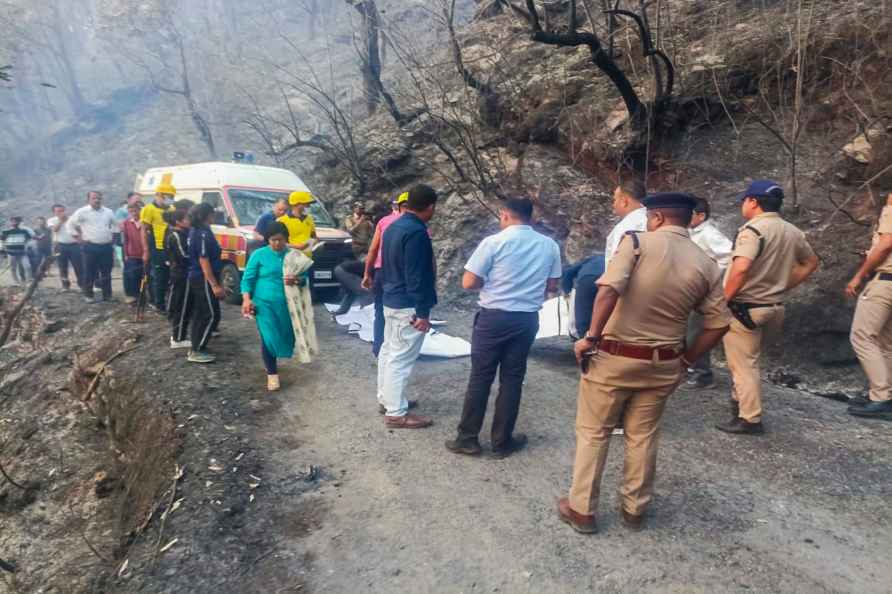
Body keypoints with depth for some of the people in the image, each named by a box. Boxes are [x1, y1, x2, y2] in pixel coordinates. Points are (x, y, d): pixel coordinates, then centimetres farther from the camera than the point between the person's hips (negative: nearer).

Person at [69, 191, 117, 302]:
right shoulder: (82, 212, -2)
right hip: (90, 247, -3)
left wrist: (112, 237, 12)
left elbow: (114, 225, 22)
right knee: (90, 273, 1)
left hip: (107, 246, 3)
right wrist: (79, 238, 1)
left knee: (106, 273, 7)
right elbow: (71, 224, 5)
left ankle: (107, 295, 15)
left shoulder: (108, 212, 8)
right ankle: (88, 295, 11)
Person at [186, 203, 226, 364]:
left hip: (195, 277, 10)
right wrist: (215, 285, -23)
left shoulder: (194, 231, 11)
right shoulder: (203, 233, -19)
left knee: (199, 314, 15)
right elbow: (203, 260, -22)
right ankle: (196, 351, 0)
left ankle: (196, 348, 23)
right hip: (203, 279, -10)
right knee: (211, 315, -5)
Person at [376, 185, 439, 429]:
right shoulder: (416, 232, -21)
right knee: (401, 359, -3)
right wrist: (423, 312, -20)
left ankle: (385, 398, 32)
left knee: (389, 351, 18)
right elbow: (417, 276, -23)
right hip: (408, 306, -10)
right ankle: (396, 413, 6)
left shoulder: (394, 226, 10)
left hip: (391, 300, 10)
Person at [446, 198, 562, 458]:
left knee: (480, 377, 7)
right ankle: (502, 441, 20)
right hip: (527, 319, 3)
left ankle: (467, 438, 15)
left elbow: (468, 283, -10)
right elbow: (552, 286, 10)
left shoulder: (494, 242, -10)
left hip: (494, 317, -3)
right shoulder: (549, 245, 2)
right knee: (512, 379, 11)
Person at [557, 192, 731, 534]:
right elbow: (719, 324, 4)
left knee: (593, 433, 11)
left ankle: (582, 510, 22)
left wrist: (591, 336, -18)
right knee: (643, 438, 19)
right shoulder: (706, 266, 3)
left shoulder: (638, 242, -10)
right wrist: (685, 359, 12)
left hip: (614, 357, -4)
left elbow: (609, 290, -25)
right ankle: (635, 510, 33)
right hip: (663, 364, 4)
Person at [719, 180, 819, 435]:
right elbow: (811, 263, 22)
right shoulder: (792, 232, 8)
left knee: (743, 364, 1)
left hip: (744, 307, -8)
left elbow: (740, 270, -31)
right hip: (772, 306, 8)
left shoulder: (753, 229, -18)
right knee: (746, 359, 25)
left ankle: (750, 419, 8)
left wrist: (723, 300, -19)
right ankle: (740, 401, 39)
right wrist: (783, 286, 20)